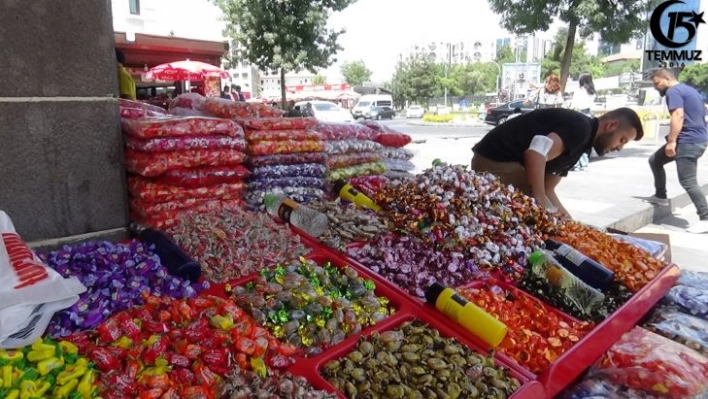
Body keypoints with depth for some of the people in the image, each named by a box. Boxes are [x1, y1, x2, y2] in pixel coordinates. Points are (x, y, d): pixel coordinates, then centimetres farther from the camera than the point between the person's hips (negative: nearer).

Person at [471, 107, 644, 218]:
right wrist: (540, 203, -25)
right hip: (497, 162, -11)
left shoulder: (574, 144, 19)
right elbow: (536, 154, -28)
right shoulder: (580, 128, -11)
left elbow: (546, 189, 21)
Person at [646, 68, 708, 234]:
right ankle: (660, 196, 24)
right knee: (655, 160, 19)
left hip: (688, 141, -11)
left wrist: (671, 141, -25)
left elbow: (678, 116, -23)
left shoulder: (673, 91, -10)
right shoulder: (689, 90, 20)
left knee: (688, 182, -9)